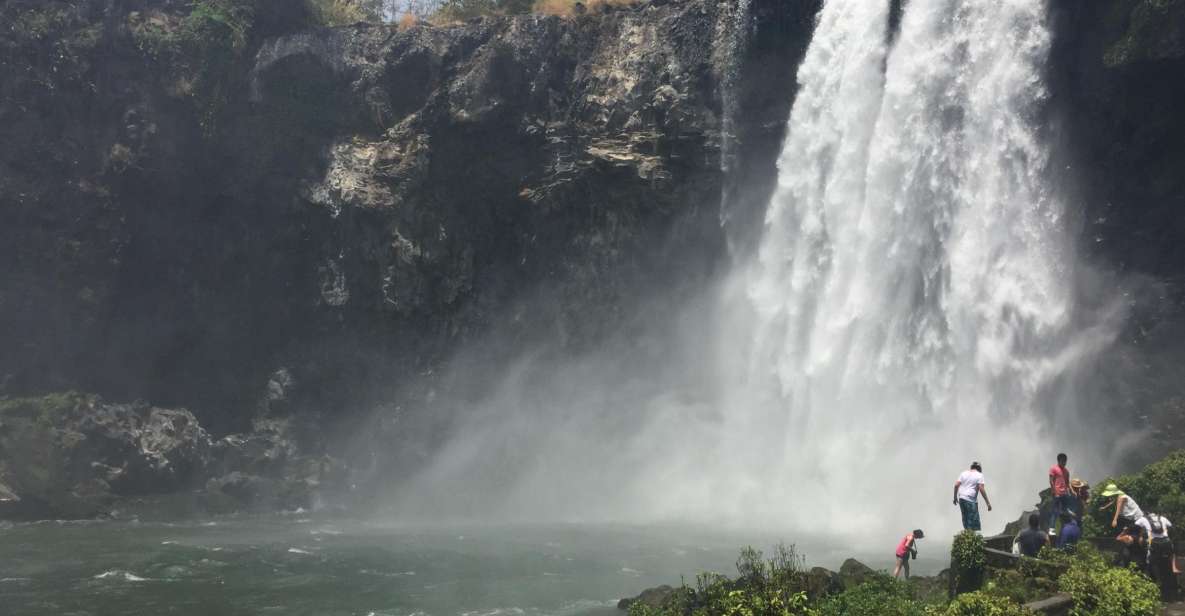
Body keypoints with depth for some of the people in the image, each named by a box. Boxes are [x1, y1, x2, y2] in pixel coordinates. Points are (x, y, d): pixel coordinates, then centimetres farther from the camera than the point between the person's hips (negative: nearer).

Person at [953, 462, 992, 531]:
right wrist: (988, 503, -8)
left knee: (966, 519, 15)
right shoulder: (979, 475, -1)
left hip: (961, 499, 6)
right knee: (973, 521, -4)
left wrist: (955, 497, 15)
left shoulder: (963, 473, 14)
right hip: (971, 500, -6)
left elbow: (956, 485, 7)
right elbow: (981, 489, -10)